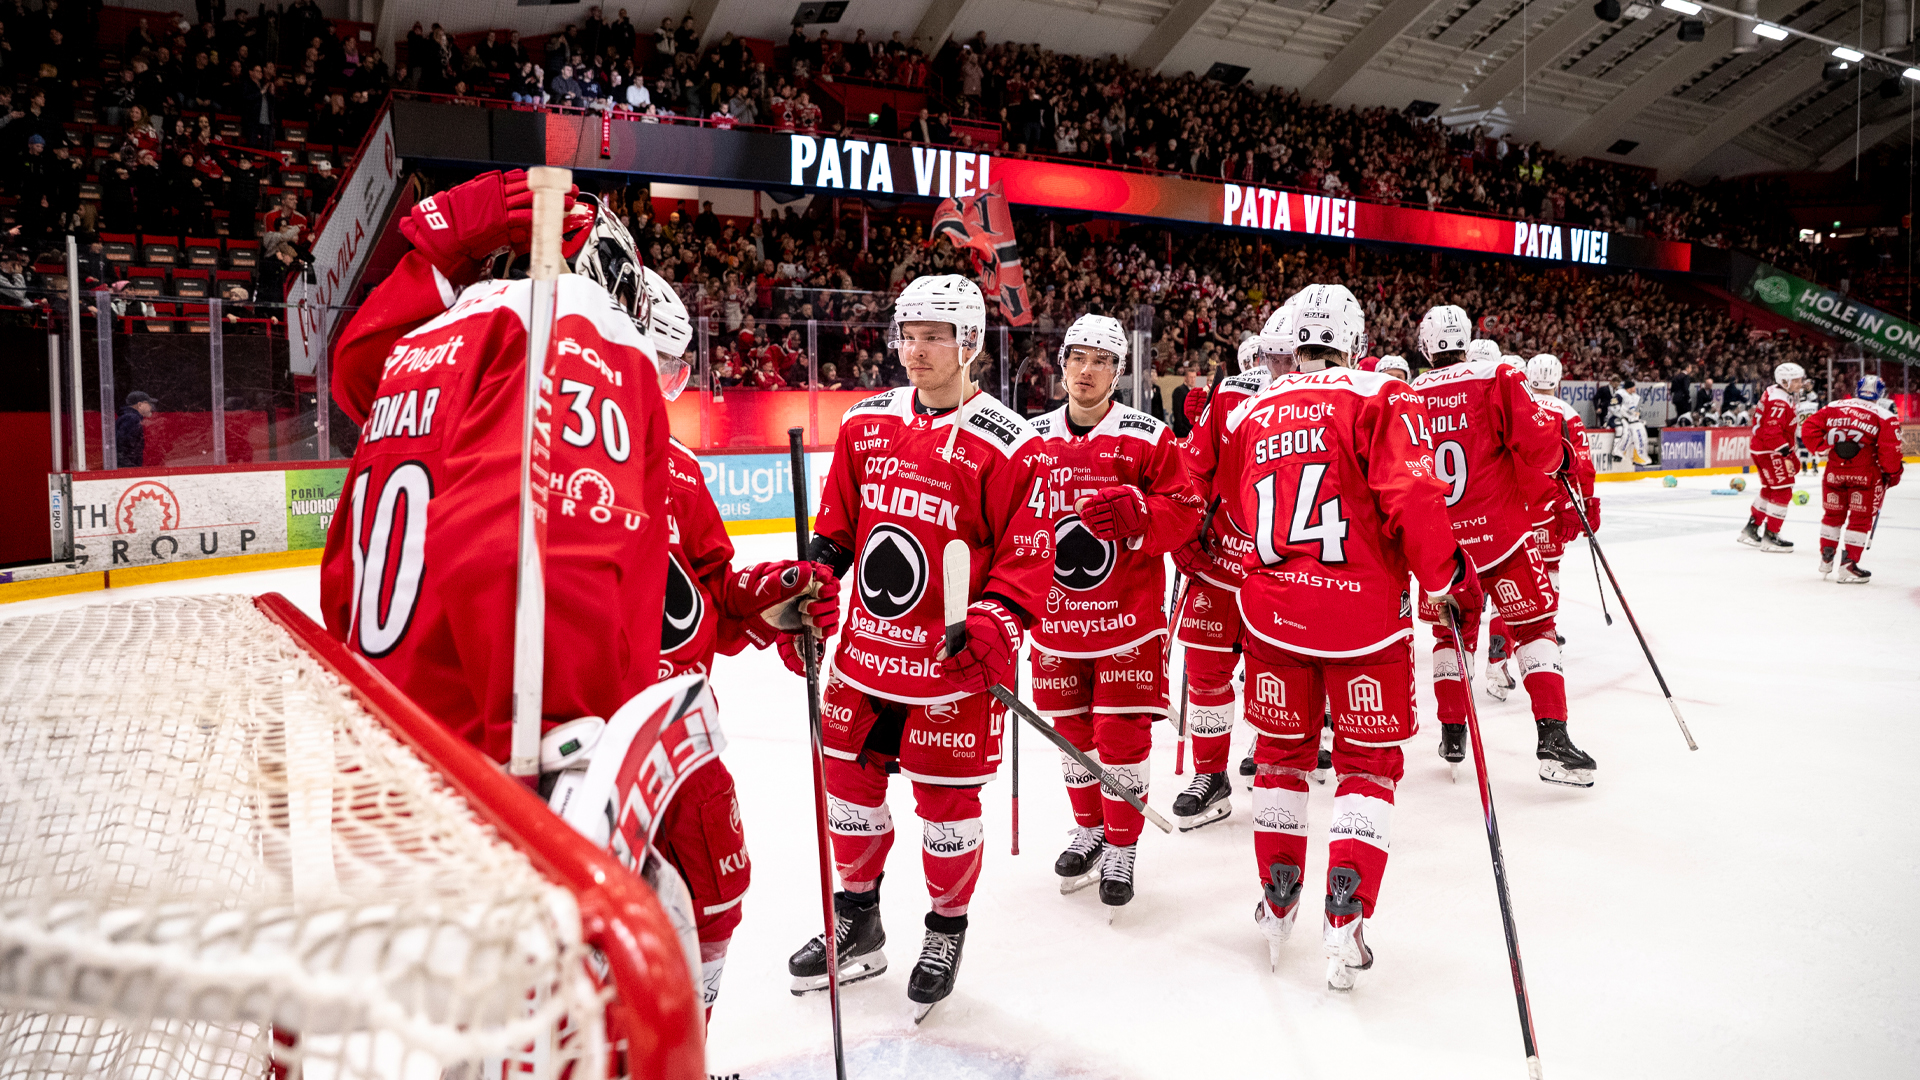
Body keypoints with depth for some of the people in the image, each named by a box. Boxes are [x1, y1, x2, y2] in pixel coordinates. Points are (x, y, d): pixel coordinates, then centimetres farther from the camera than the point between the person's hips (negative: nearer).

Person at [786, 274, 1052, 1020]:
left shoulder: (1007, 445, -11)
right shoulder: (864, 424, 6)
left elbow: (1027, 554, -11)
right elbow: (835, 528, 14)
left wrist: (994, 626, -24)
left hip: (953, 661, -5)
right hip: (865, 648, 5)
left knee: (946, 799, 6)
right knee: (850, 783, 15)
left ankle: (947, 930, 30)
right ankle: (856, 921, 37)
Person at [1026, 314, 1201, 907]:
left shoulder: (1148, 437, -4)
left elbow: (1184, 513, -6)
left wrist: (1136, 511, -24)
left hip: (1128, 615, -3)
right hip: (1055, 614, 4)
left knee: (1121, 735, -1)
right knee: (1072, 730, 14)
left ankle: (1120, 848, 18)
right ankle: (1089, 829, 35)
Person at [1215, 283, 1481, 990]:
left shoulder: (1248, 413, 8)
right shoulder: (1379, 397, -6)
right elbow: (1413, 497, -17)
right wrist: (1449, 579, -6)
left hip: (1271, 611, 4)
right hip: (1363, 609, -3)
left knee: (1282, 751, 19)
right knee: (1369, 760, 10)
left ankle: (1277, 906, 26)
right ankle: (1344, 919, 2)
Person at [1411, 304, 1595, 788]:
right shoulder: (1496, 378, -7)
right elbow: (1537, 442, -14)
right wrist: (1562, 456, 7)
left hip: (1436, 539, 3)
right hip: (1498, 530, -3)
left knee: (1454, 630, 20)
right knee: (1533, 625, 8)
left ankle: (1452, 732, 21)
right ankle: (1551, 735, -2)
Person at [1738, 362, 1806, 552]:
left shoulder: (1775, 393, 12)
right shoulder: (1779, 401, -20)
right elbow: (1772, 431, -28)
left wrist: (1790, 452, 23)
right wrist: (1786, 454, -29)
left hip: (1759, 447, 11)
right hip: (1768, 451, -11)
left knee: (1770, 489, 20)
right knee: (1783, 491, -7)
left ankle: (1750, 529, 27)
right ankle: (1770, 536, -2)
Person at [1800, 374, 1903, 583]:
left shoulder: (1834, 408, 8)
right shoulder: (1885, 417, -2)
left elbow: (1809, 428, 2)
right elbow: (1890, 449, -7)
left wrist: (1823, 448, 7)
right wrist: (1892, 473, 5)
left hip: (1834, 471, 4)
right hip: (1865, 475, -3)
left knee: (1833, 514, 19)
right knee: (1861, 518, 5)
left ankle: (1826, 559, 28)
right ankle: (1848, 565, 1)